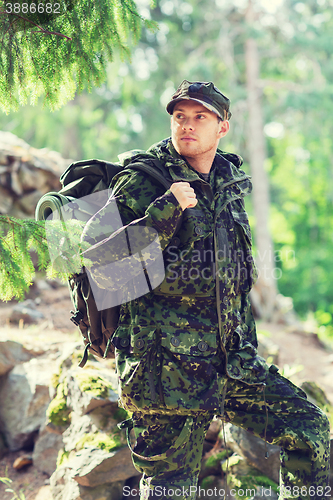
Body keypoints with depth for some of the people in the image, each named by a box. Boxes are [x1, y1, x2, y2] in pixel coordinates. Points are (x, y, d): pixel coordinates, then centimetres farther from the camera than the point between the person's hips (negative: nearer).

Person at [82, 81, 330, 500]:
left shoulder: (231, 184, 11)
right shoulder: (141, 185, -9)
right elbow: (99, 263, -20)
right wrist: (168, 210, -26)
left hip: (234, 364, 6)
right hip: (167, 368, -6)